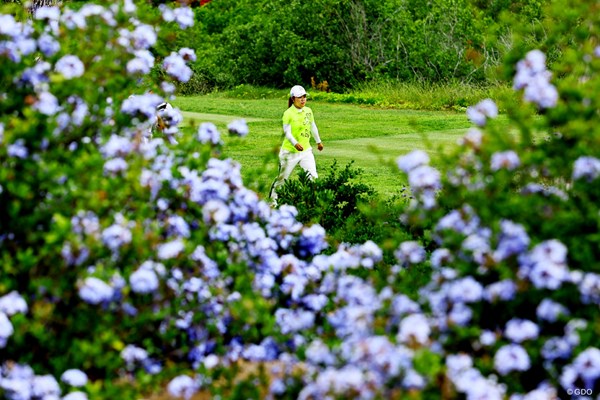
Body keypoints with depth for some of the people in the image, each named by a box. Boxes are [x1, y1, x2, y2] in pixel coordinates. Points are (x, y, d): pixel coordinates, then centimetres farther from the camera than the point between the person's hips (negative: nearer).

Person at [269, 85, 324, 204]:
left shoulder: (308, 111, 2)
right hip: (290, 152, -4)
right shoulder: (288, 114, -16)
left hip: (306, 150, 4)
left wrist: (318, 141, 29)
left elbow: (313, 127, 17)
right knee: (282, 178, 10)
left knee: (313, 176, -8)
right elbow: (287, 132, -24)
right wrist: (295, 144, -41)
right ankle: (273, 198, 31)